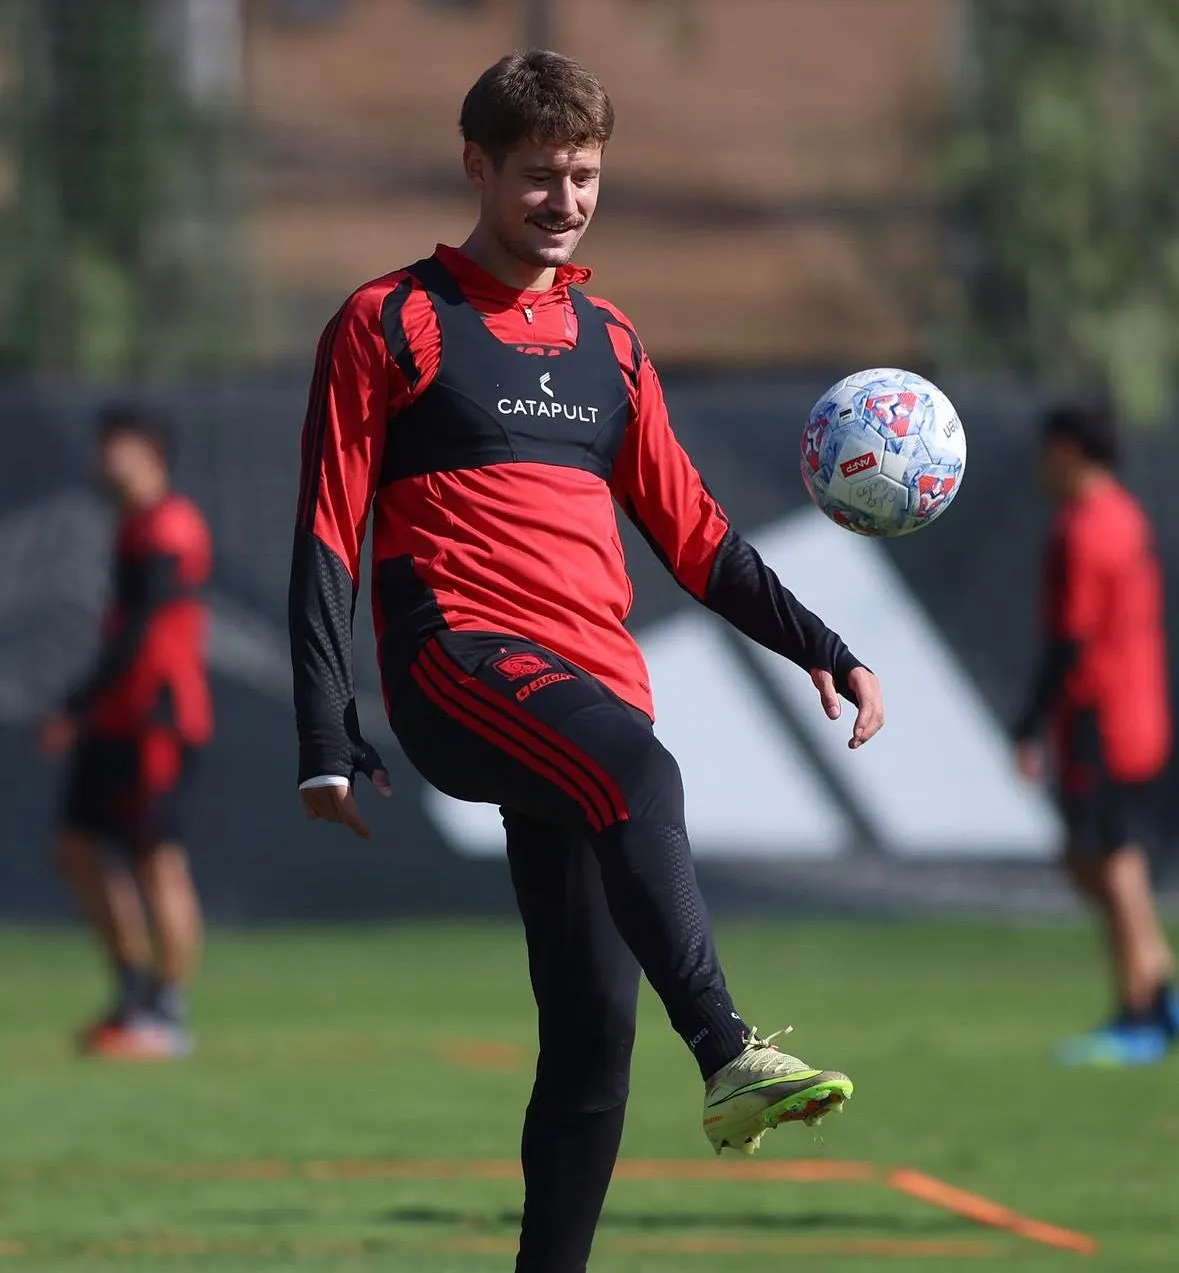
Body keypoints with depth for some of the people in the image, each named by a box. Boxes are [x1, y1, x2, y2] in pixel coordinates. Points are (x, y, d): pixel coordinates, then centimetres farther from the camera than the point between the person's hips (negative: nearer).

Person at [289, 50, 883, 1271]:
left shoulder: (607, 344, 22)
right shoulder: (389, 325, 5)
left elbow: (692, 536, 24)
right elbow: (327, 538, 1)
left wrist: (821, 649, 11)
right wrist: (326, 741, -7)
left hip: (594, 695, 6)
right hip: (459, 662, -6)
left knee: (595, 1017, -2)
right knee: (638, 771, -37)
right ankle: (729, 1057, -50)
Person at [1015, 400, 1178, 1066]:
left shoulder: (1081, 532, -16)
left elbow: (1071, 641, -19)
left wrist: (1032, 730, -16)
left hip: (1098, 728, -9)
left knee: (1114, 866, -4)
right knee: (1091, 860, 16)